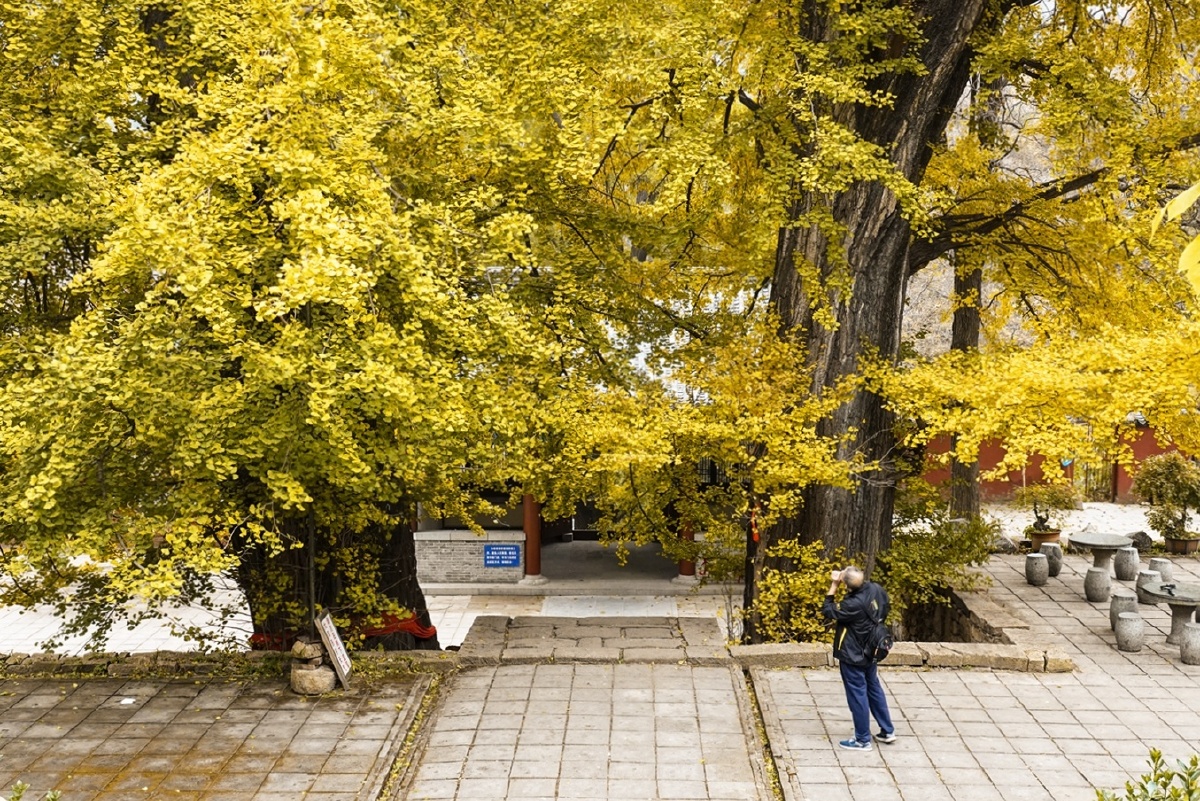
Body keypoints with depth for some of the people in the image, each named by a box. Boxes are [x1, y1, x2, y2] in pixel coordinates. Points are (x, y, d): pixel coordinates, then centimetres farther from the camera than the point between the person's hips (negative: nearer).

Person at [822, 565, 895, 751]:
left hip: (852, 656, -8)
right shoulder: (876, 589, -9)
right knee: (874, 689, 22)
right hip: (870, 651, 8)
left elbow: (828, 611, -17)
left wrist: (834, 585, -19)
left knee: (857, 695, 5)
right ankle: (887, 731, 32)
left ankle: (862, 740, 17)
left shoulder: (854, 604, -32)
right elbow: (884, 612, 8)